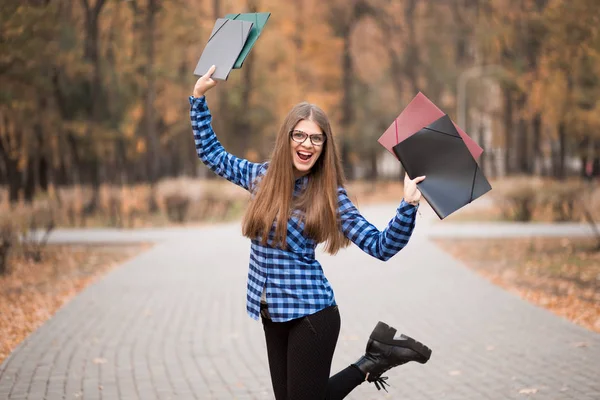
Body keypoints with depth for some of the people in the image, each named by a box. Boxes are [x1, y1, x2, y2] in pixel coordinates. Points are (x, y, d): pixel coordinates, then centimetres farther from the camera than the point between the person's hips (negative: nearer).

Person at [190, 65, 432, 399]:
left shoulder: (330, 195, -7)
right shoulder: (264, 177, 5)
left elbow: (381, 247, -10)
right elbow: (211, 153, 17)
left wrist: (409, 205, -24)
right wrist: (199, 96, 12)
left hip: (311, 314, -5)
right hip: (272, 316, 5)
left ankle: (370, 364, 15)